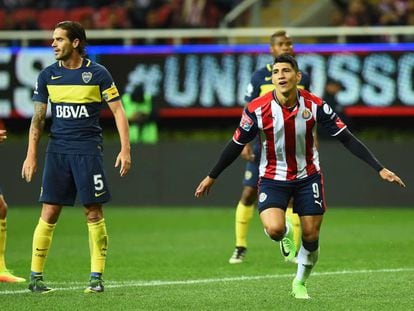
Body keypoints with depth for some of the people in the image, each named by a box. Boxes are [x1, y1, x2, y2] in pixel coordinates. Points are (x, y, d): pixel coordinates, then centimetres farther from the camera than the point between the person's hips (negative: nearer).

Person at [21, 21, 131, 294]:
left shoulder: (98, 74, -2)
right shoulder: (47, 76, 6)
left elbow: (118, 111, 1)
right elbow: (38, 118, 10)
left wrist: (125, 149, -8)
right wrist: (31, 155, 3)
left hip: (88, 151, -2)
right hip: (57, 151, 2)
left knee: (94, 213, -3)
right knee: (49, 214, -2)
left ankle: (97, 277, 5)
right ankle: (36, 276, 3)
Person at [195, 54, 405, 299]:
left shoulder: (315, 105, -16)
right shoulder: (257, 109, -17)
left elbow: (347, 138, -10)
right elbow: (237, 145, -2)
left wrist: (380, 169, -15)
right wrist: (211, 177, 5)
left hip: (308, 176, 1)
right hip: (273, 178, -1)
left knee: (311, 237, 2)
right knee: (274, 229, -25)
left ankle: (300, 283, 31)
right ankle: (286, 232, 16)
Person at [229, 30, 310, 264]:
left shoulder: (302, 78, 7)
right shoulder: (260, 77, -1)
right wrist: (246, 143, -9)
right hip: (263, 145, -2)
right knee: (249, 194, -3)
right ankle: (240, 247, 10)